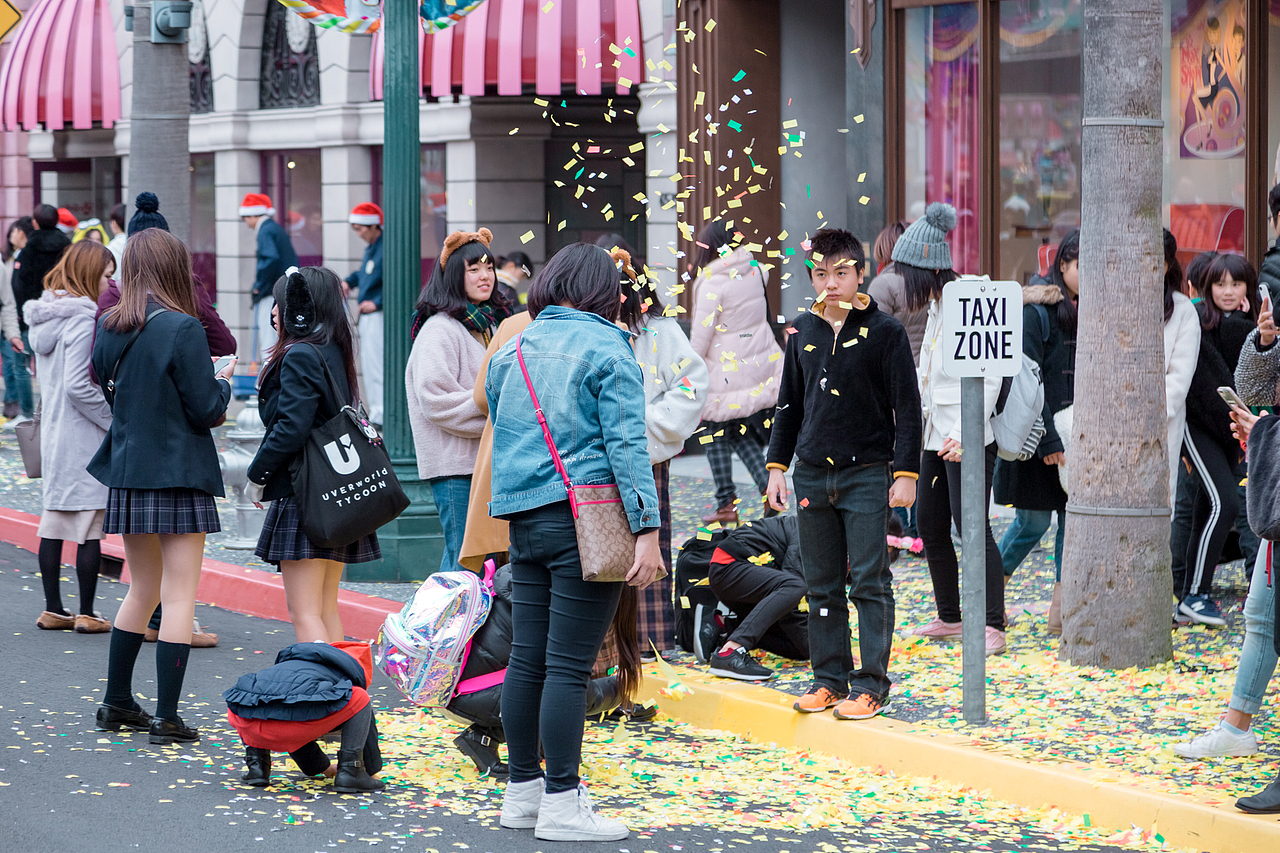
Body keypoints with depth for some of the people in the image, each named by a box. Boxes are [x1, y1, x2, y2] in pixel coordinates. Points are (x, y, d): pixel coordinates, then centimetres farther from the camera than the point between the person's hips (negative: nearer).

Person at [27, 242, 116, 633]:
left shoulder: (45, 317, 10)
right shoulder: (83, 319, -17)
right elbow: (78, 385, -22)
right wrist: (116, 419, -13)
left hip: (52, 431, 9)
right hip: (85, 437, -9)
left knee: (53, 522, 12)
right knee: (89, 527, -1)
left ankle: (52, 609, 18)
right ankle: (87, 615, 4)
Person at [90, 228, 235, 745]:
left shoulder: (108, 328, 4)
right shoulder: (182, 329, -15)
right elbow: (207, 410, -12)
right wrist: (223, 383, 6)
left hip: (127, 471, 6)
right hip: (179, 476, -6)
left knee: (142, 589, 19)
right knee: (179, 594, -2)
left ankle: (116, 703, 24)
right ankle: (167, 717, -4)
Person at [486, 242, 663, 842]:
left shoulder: (511, 351, 15)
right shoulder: (606, 349, -5)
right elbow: (627, 444, -12)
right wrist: (647, 531, -15)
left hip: (523, 520, 6)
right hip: (585, 519, -6)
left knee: (527, 659, 10)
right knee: (568, 666, -6)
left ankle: (523, 791, 17)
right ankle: (561, 806, -4)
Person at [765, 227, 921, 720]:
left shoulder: (884, 332, -4)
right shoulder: (803, 331, 9)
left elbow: (907, 406, -3)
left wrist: (905, 473, -9)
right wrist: (777, 465, 11)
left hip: (867, 476, -4)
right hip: (812, 475, 5)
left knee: (869, 583, -3)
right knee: (821, 585, 8)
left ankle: (871, 685, 1)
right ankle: (829, 679, 15)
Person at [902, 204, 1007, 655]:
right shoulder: (936, 305, 13)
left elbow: (989, 378, -20)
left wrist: (965, 435, -24)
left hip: (968, 438, -10)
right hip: (937, 434, 10)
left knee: (972, 528, -11)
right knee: (929, 525, 13)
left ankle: (993, 626, -9)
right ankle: (948, 616, 24)